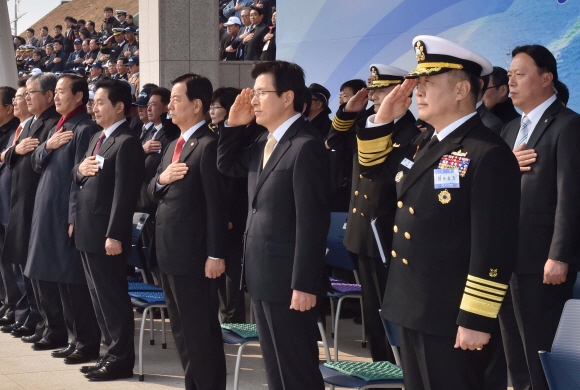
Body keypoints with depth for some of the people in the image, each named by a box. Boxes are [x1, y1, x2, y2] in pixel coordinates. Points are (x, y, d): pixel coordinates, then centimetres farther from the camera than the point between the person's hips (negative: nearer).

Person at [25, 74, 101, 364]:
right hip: (49, 213, 9)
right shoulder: (58, 127, 16)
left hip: (67, 215, -9)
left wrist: (74, 218, -20)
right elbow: (36, 164, 16)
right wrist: (47, 146, -5)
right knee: (59, 280, 12)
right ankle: (76, 339, 20)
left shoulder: (85, 129, -13)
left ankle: (88, 344, 2)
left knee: (76, 282, -5)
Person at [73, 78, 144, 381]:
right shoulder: (98, 138, 17)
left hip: (106, 233, -10)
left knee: (113, 297, -2)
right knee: (99, 297, 15)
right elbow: (79, 179, 21)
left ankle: (121, 359, 7)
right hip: (87, 231, 10)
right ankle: (113, 352, 24)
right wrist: (79, 170, -2)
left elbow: (124, 194, -19)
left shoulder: (126, 143, -14)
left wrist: (114, 235, -22)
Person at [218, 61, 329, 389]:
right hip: (262, 275, 9)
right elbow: (228, 166, 24)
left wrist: (304, 285, -23)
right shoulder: (266, 142, 10)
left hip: (288, 279, -9)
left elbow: (312, 222, -22)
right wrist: (233, 125, 6)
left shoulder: (305, 146, -18)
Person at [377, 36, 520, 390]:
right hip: (413, 309, 9)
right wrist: (383, 120, 9)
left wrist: (477, 320, -21)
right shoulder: (423, 144, 12)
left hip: (452, 318, -9)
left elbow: (495, 247, -20)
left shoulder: (488, 155, -16)